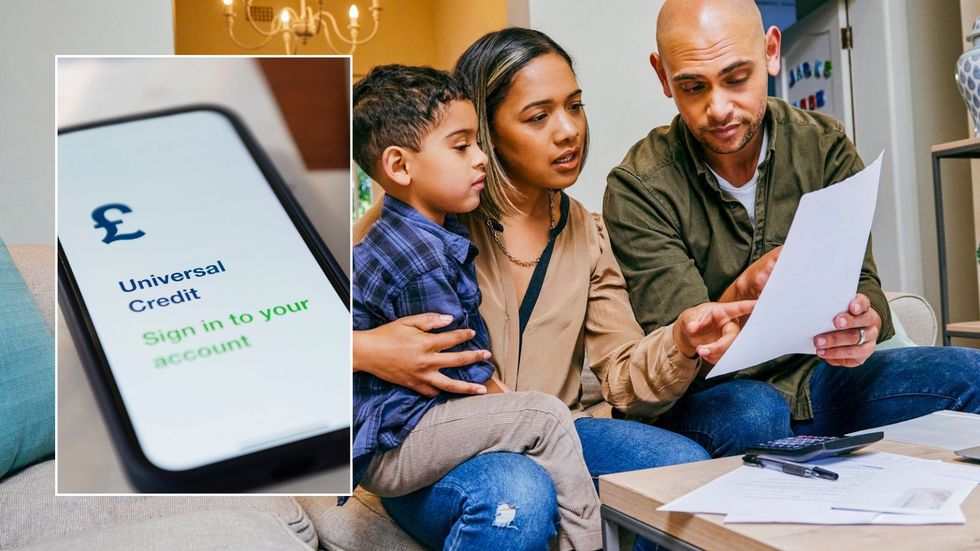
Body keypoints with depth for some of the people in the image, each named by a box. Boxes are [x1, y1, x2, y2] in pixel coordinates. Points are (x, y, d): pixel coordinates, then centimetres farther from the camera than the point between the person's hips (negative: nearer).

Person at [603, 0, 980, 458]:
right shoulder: (637, 187, -12)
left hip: (815, 379, 4)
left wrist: (863, 322, -30)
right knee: (753, 414, -37)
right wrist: (743, 294, -36)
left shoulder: (824, 147, 0)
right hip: (708, 397, -3)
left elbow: (862, 282, -5)